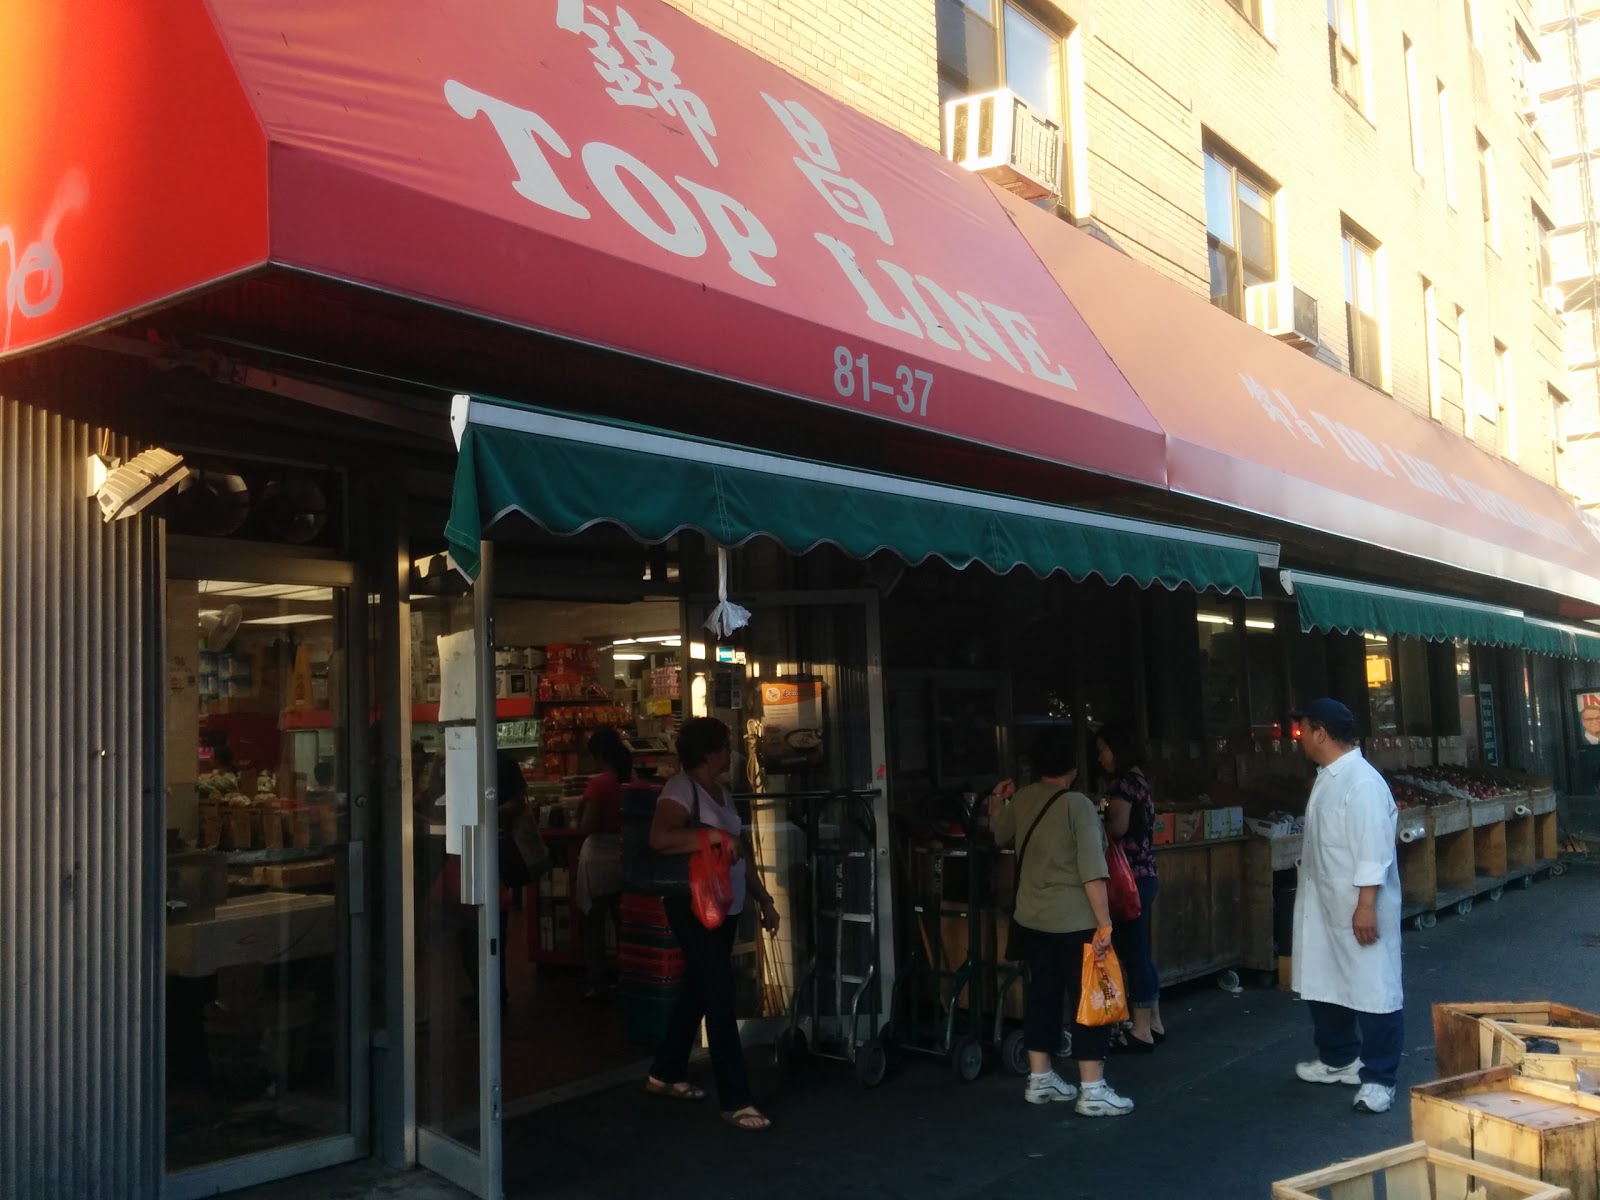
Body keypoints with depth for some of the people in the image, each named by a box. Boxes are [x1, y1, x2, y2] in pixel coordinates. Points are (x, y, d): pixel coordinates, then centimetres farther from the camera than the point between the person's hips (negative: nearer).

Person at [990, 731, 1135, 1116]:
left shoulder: (1021, 800, 4)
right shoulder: (1078, 805, -14)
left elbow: (1001, 838, 25)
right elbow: (1092, 871, -20)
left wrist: (1001, 802, 41)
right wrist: (1105, 923, -18)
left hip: (1033, 918, 7)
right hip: (1075, 921, -7)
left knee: (1042, 995, 14)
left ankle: (1040, 1080, 22)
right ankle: (1092, 1091, 1)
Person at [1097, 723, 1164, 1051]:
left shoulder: (1123, 782, -12)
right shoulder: (1139, 779, 16)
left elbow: (1118, 827, -24)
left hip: (1131, 877, -10)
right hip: (1143, 875, 10)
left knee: (1132, 953, -4)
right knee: (1140, 952, 15)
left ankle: (1141, 1031, 1)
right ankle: (1154, 1023, 21)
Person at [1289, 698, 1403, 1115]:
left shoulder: (1363, 782, -20)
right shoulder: (1326, 778, 11)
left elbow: (1372, 850, -24)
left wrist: (1366, 905, -25)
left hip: (1358, 908, -10)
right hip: (1324, 906, 11)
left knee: (1372, 990, -1)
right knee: (1322, 984, 19)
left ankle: (1378, 1078, 9)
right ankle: (1338, 1060, 35)